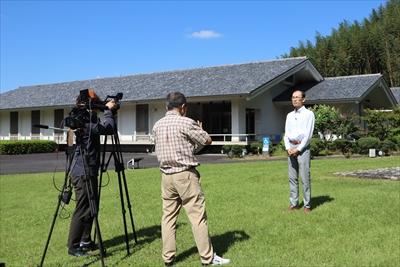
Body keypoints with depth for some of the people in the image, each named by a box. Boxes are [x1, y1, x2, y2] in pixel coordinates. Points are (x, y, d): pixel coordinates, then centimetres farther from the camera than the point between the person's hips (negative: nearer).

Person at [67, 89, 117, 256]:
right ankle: (73, 246, 5)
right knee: (83, 210, -3)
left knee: (91, 208, 16)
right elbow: (108, 128, -23)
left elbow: (102, 128, 20)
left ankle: (85, 241, 25)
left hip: (87, 172, 10)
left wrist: (107, 110, 10)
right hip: (83, 173, -10)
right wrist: (108, 110, -9)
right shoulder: (85, 122, -18)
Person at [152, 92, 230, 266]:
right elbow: (208, 141, -2)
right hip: (185, 175, -6)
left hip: (166, 175, 6)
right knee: (198, 216, 0)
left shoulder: (157, 126, 8)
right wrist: (198, 130, 18)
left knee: (168, 216, 10)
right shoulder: (186, 122, -10)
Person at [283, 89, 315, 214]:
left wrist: (298, 149, -15)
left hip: (302, 148, -5)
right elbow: (286, 133, 11)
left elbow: (308, 134, -10)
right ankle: (294, 203, 12)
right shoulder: (289, 115, 14)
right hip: (291, 148, 6)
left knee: (305, 178, -5)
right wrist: (288, 148, -5)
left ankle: (307, 205, 0)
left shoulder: (309, 114, -4)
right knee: (292, 178, 6)